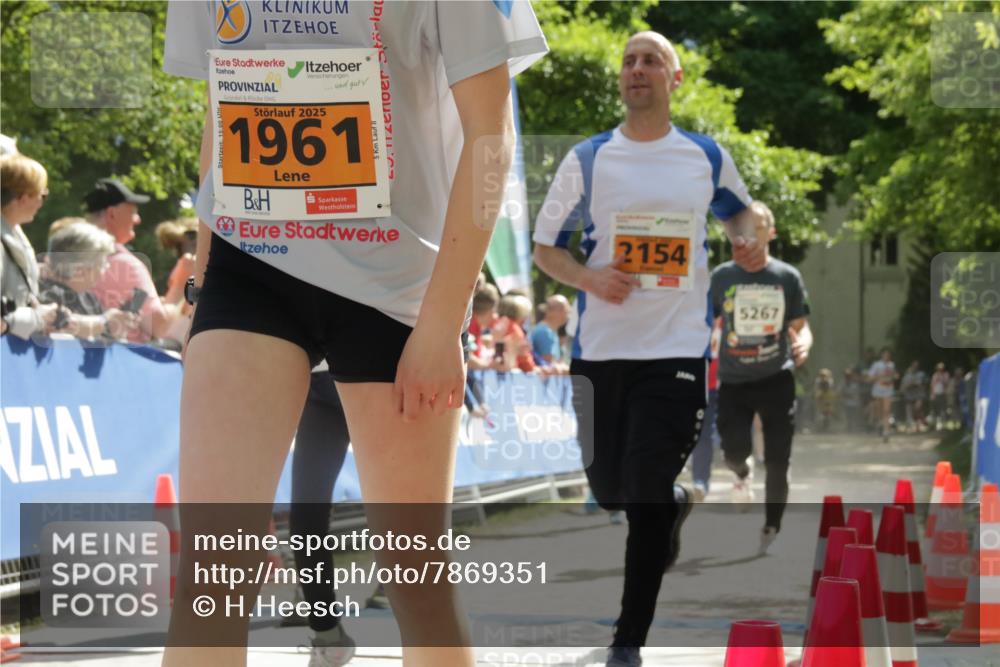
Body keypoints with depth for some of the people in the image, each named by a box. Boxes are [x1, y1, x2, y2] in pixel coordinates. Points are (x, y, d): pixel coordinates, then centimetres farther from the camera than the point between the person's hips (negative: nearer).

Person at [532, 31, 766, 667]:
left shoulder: (709, 157, 4)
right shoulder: (587, 159, 1)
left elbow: (739, 208, 23)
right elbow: (545, 247, 6)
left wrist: (748, 242, 1)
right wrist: (589, 279, -13)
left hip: (677, 348, -2)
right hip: (601, 348, 2)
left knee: (647, 500, -9)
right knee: (611, 489, 11)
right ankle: (676, 505, 47)